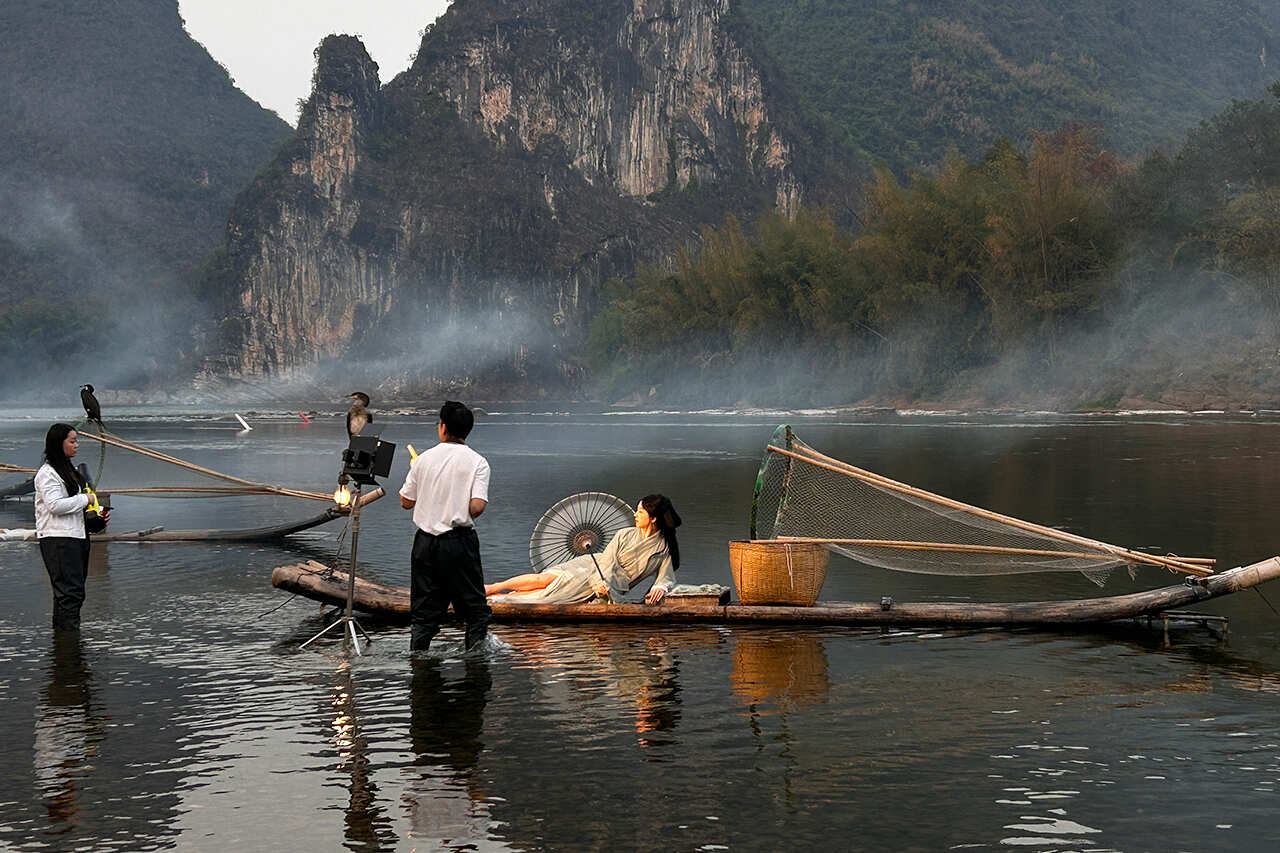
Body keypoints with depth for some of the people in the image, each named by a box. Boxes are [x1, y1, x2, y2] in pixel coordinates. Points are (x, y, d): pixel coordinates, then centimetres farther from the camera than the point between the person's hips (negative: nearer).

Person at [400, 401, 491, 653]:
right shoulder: (477, 462, -6)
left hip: (426, 541, 3)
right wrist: (463, 514, 7)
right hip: (460, 541, -3)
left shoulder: (424, 459, 1)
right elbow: (477, 507, -16)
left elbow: (406, 502, 8)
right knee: (475, 608, 8)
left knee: (424, 612, 11)